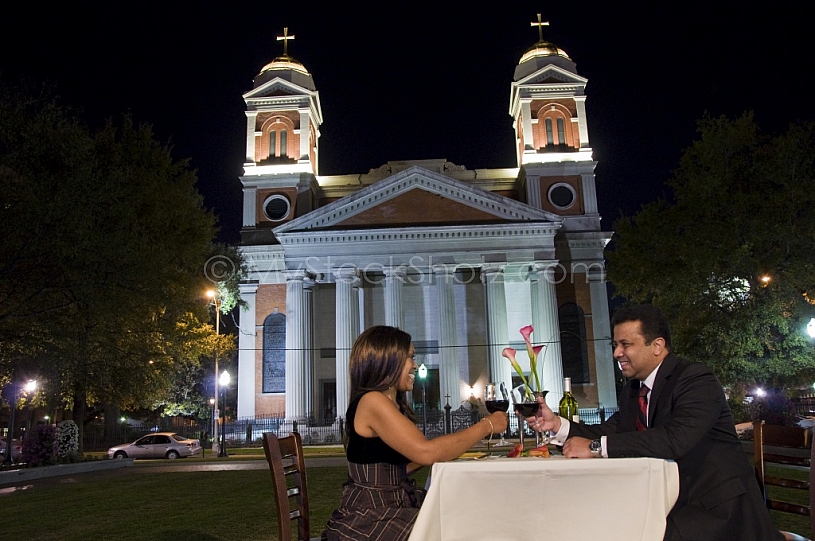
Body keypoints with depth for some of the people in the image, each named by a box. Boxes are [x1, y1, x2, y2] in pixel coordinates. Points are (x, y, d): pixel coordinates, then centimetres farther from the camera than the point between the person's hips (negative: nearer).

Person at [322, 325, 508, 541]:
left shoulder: (393, 405, 15)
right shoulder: (371, 401, -14)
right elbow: (425, 452, -23)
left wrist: (456, 444, 10)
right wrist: (486, 426, -14)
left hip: (391, 510, 9)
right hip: (369, 521, -8)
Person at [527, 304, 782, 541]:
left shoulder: (697, 380, -17)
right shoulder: (632, 390, 10)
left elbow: (675, 439, -32)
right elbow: (611, 431, 4)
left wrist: (596, 446, -30)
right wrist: (557, 424, -10)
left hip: (718, 508, -7)